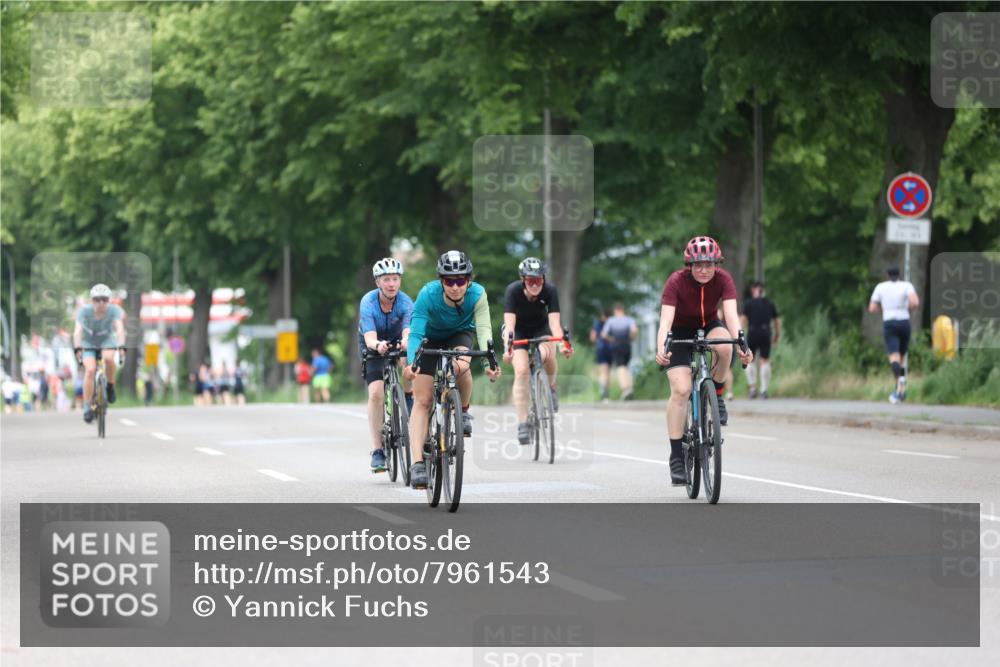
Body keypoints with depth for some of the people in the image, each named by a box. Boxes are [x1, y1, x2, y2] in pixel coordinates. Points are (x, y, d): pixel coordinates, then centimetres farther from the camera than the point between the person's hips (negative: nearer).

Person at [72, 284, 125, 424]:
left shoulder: (114, 310, -23)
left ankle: (110, 387, -7)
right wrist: (77, 348, -51)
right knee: (90, 370, -24)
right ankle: (87, 407, -15)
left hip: (107, 341, 0)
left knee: (108, 358, -33)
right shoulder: (85, 311, -24)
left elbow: (120, 329, -35)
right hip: (88, 344, 0)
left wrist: (121, 346, -51)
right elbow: (78, 331, -35)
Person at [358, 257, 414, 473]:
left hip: (396, 340, 3)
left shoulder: (405, 302, -28)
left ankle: (409, 398, 3)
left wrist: (407, 341, -66)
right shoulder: (368, 303, -30)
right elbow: (370, 338, -41)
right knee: (376, 393, -17)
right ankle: (377, 451, -14)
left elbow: (408, 331, -42)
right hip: (372, 345, -3)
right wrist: (377, 345, -64)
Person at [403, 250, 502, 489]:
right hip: (430, 337, -1)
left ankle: (464, 411, -4)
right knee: (422, 400, -13)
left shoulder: (477, 294, -29)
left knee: (461, 366, -34)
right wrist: (410, 363, -54)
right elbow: (415, 333, -37)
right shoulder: (428, 294, -33)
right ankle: (417, 464, -15)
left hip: (459, 334, 1)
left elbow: (483, 329, -36)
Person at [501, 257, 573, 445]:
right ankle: (522, 424, -16)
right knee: (521, 370, -20)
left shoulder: (550, 291, -26)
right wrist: (507, 348, -53)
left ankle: (550, 387, 2)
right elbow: (509, 323, -38)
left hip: (541, 328, 1)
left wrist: (563, 344, -51)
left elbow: (554, 322, -33)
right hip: (518, 330, -1)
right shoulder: (513, 291, -29)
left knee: (548, 354, -30)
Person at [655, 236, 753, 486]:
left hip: (708, 327, 2)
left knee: (724, 345, -35)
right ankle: (676, 457, -12)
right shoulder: (676, 282, -27)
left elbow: (731, 314, -33)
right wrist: (661, 350, -56)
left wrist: (741, 345, -51)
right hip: (680, 332, -2)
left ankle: (716, 397, -8)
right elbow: (666, 320, -37)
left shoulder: (723, 279, -22)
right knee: (681, 390, -19)